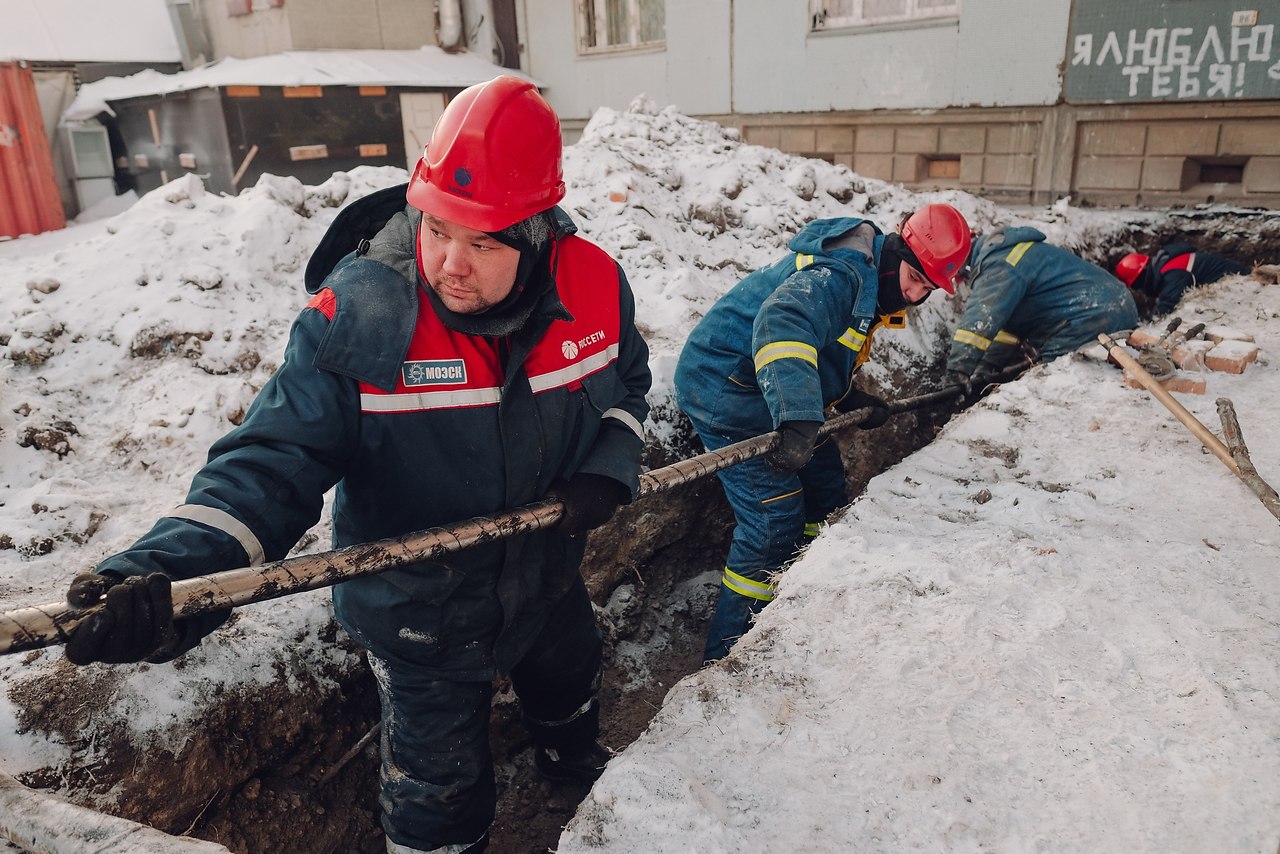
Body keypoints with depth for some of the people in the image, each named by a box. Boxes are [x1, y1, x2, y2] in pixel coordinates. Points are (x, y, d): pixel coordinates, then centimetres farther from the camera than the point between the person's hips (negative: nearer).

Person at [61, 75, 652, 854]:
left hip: (549, 575, 5)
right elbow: (276, 458, -30)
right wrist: (171, 573, -45)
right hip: (420, 613, -4)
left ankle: (575, 767, 73)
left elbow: (625, 384, 2)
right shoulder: (355, 317, -30)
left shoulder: (593, 286, -18)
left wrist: (609, 469, -16)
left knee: (571, 697, 36)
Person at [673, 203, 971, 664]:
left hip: (778, 397, 11)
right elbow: (782, 324, -43)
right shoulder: (840, 273, -24)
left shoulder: (871, 284, 10)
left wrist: (854, 400, 3)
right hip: (727, 391, -11)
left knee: (825, 487, 17)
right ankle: (725, 658, 2)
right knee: (775, 522, -11)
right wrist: (798, 420, -53)